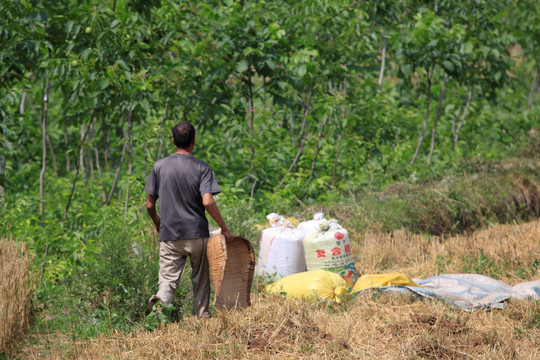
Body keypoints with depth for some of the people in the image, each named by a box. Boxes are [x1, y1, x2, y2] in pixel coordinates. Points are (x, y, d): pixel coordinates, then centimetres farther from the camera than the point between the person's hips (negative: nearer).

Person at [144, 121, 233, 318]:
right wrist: (224, 228, -7)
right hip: (197, 233, -1)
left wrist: (157, 222, 24)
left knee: (168, 279, -2)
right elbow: (208, 202, -17)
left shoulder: (160, 166, 2)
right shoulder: (201, 167, -5)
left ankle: (161, 301, -31)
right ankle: (202, 316, 20)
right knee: (200, 279, 15)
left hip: (169, 235, 1)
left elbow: (149, 205, 5)